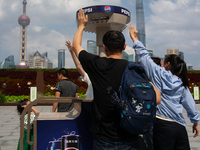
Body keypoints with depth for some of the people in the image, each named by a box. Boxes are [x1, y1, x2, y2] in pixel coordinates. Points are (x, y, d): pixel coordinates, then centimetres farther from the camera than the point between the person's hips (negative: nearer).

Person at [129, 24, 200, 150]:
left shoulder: (159, 73, -2)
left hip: (162, 125, -4)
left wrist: (135, 39, 12)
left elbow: (144, 56, 2)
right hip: (180, 127, 5)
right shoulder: (182, 85, 10)